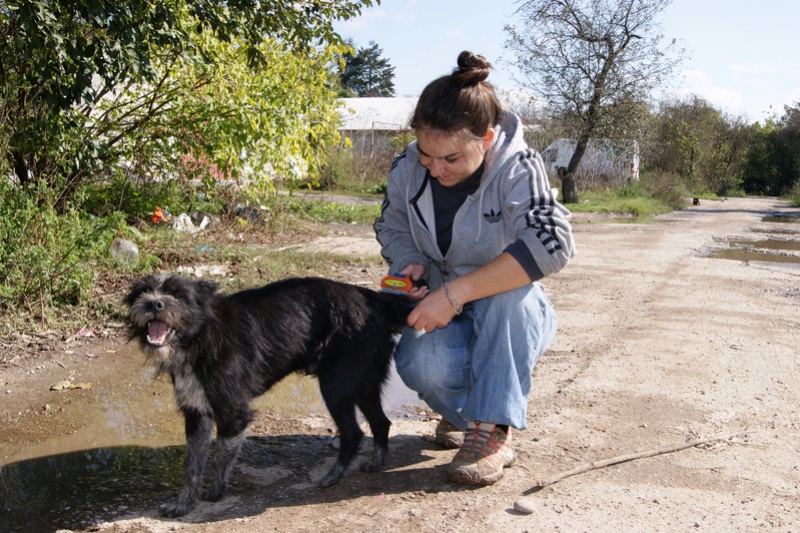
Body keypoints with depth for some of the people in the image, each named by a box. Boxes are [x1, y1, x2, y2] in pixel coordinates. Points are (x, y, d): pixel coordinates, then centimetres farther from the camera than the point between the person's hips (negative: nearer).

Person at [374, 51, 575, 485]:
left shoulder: (517, 169, -20)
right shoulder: (407, 169, -8)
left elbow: (551, 244, -37)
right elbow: (392, 228, 11)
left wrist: (455, 292, -41)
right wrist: (409, 263, -14)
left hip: (512, 319, -2)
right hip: (444, 319, 2)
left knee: (509, 289, -38)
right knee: (421, 364, -33)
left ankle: (493, 430, -22)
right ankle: (462, 410, 5)